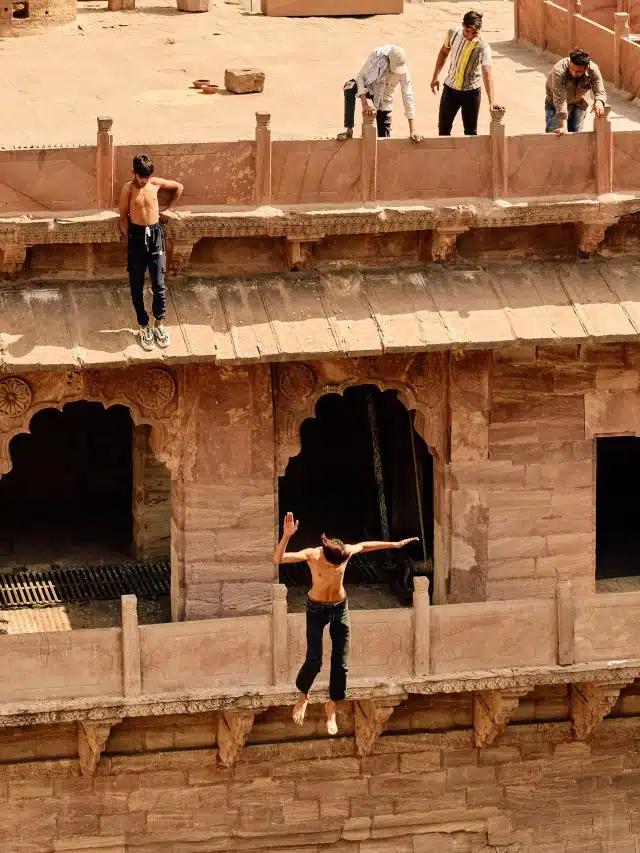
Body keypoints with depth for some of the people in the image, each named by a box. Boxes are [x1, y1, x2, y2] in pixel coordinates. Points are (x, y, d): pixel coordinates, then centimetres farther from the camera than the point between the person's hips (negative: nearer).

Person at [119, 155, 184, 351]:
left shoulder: (156, 183, -1)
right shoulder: (128, 189, -7)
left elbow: (179, 187, 17)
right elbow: (123, 217, 0)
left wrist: (169, 208, 17)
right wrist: (129, 239, -4)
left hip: (156, 235, 1)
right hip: (136, 236, -1)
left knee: (159, 284, -2)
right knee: (137, 286, 4)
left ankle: (159, 324, 13)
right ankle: (143, 326, 16)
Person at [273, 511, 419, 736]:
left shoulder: (346, 552, -18)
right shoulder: (312, 555, -26)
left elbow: (365, 545, 5)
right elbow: (278, 558, -38)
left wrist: (396, 544, 16)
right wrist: (286, 536, -55)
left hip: (340, 608, 3)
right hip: (317, 609, -3)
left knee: (340, 663, 2)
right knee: (314, 661, -10)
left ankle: (331, 708, 21)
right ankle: (303, 696, 21)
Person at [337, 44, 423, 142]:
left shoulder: (403, 71, -23)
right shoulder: (376, 55, -28)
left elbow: (408, 97, -20)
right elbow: (361, 76, -25)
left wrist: (413, 130, -23)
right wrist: (364, 103, -38)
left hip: (383, 98, 1)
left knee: (384, 136, -8)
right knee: (350, 87, -35)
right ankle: (348, 129, -34)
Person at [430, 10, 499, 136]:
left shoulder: (483, 47, -25)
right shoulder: (453, 33, -13)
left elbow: (487, 74, -33)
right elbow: (444, 52, 8)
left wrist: (491, 102, -43)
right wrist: (435, 77, 10)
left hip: (471, 91, -4)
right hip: (450, 88, 4)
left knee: (470, 131, 6)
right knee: (443, 128, 12)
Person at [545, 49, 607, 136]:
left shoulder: (593, 70, -30)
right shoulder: (559, 71, -39)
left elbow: (600, 92, -29)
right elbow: (560, 100, -41)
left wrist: (598, 102, -55)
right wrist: (563, 126, -46)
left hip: (579, 102, 2)